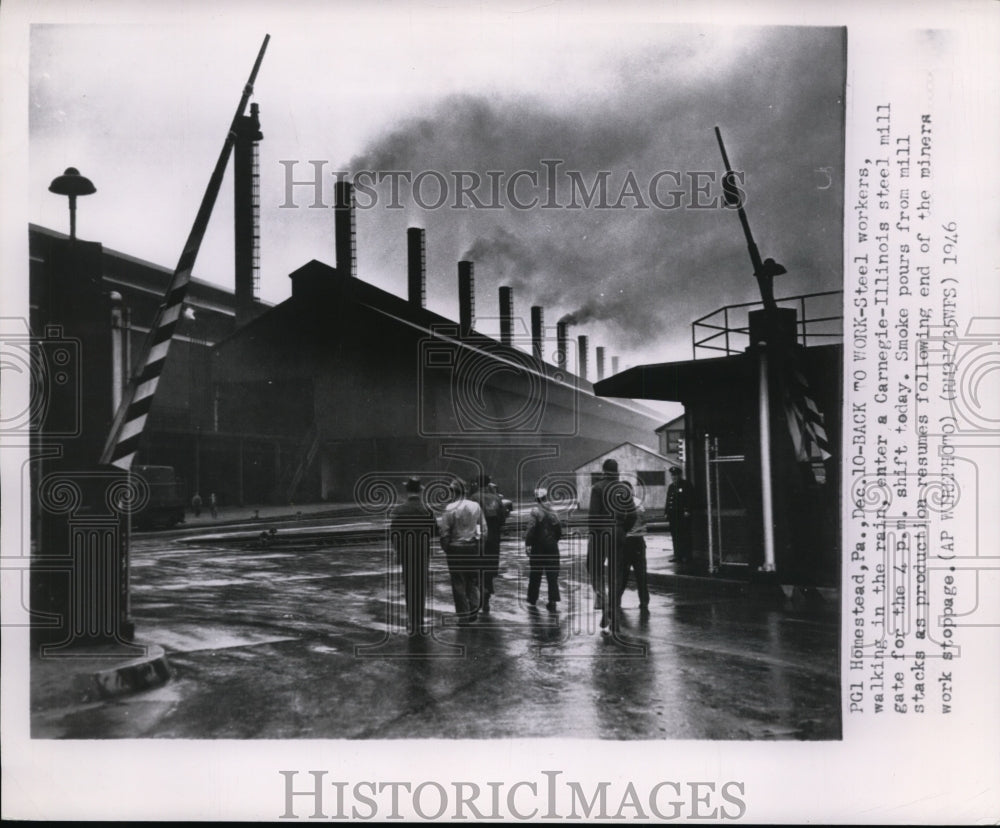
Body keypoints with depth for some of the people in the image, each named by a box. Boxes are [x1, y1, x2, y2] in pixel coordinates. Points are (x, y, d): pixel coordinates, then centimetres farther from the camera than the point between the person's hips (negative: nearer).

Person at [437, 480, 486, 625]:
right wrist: (479, 542, 13)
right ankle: (473, 611, 14)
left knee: (458, 582, 5)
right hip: (473, 548, 3)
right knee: (472, 581, 15)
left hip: (455, 549, -3)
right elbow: (483, 529, 2)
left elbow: (444, 532, -11)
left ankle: (463, 616, 8)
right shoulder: (476, 506, -1)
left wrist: (445, 548, 2)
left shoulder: (450, 508, -12)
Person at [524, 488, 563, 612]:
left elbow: (531, 528, -18)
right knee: (552, 575, 4)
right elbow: (559, 528, 7)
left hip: (538, 547, -3)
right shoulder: (552, 512, 5)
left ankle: (532, 599, 19)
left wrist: (528, 544, -16)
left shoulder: (535, 511, -10)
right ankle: (553, 601, -2)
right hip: (552, 547, 3)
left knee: (535, 574, 10)